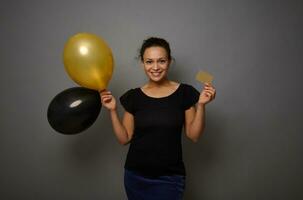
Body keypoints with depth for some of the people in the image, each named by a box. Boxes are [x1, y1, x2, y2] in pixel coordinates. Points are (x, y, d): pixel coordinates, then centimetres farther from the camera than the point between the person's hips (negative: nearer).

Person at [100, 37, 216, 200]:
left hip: (169, 178, -2)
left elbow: (193, 135, -5)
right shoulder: (133, 96, -2)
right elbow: (124, 138, 0)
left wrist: (201, 105, -16)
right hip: (135, 176, 2)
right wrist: (113, 110, -10)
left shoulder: (185, 92, -6)